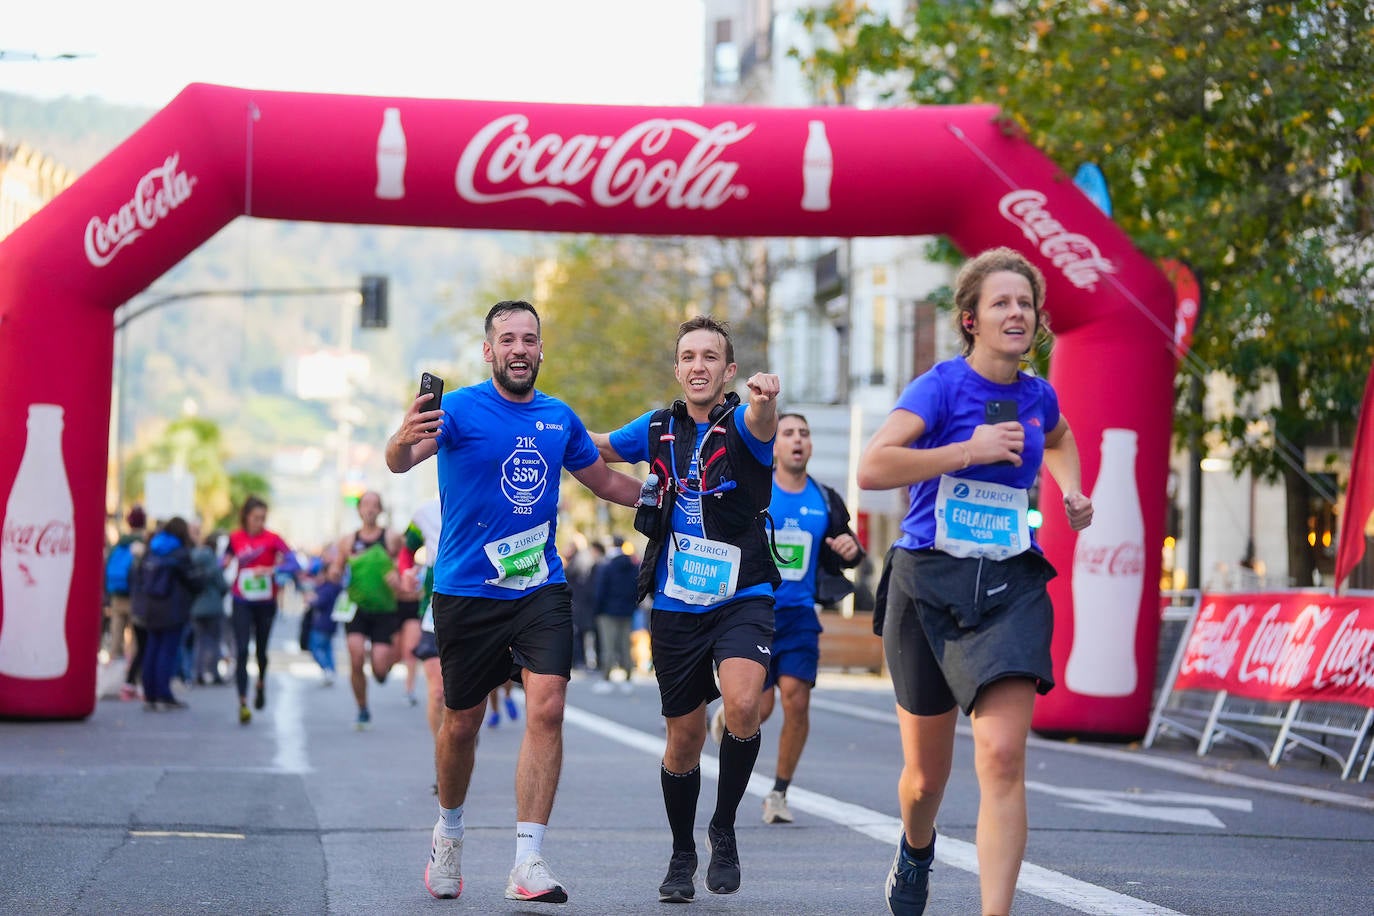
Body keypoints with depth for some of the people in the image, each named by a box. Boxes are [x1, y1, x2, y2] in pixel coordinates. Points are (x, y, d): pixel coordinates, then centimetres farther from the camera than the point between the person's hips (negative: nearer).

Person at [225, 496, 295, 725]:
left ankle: (261, 684, 44)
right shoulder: (235, 538, 0)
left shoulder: (272, 539, -7)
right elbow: (225, 562, 16)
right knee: (241, 650, -11)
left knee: (261, 650, 13)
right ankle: (243, 702, -14)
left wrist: (268, 570, -28)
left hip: (266, 603, 0)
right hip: (241, 603, 0)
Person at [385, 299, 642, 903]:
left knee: (547, 709, -15)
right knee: (462, 723, 8)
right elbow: (399, 462, -26)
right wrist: (404, 442, -48)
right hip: (466, 590, -2)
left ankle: (528, 864, -15)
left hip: (540, 588, 3)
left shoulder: (560, 418, 7)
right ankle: (448, 834, 36)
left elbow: (605, 481, 24)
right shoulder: (460, 409, -8)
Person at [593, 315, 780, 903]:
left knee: (742, 705, -27)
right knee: (684, 739, 9)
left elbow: (761, 425, -32)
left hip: (742, 596, -3)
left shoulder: (741, 423, -6)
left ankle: (724, 828, -5)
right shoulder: (658, 429, 6)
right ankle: (682, 854, 30)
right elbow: (592, 449, 23)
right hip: (675, 606, 3)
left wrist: (766, 400, -56)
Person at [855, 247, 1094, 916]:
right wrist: (970, 449, -22)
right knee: (927, 773, 12)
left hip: (1011, 588, 2)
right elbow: (871, 468, -24)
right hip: (928, 584, -2)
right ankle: (915, 853, 47)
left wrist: (1072, 491, 18)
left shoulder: (1038, 397, 7)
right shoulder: (941, 386, -9)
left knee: (1002, 757, -19)